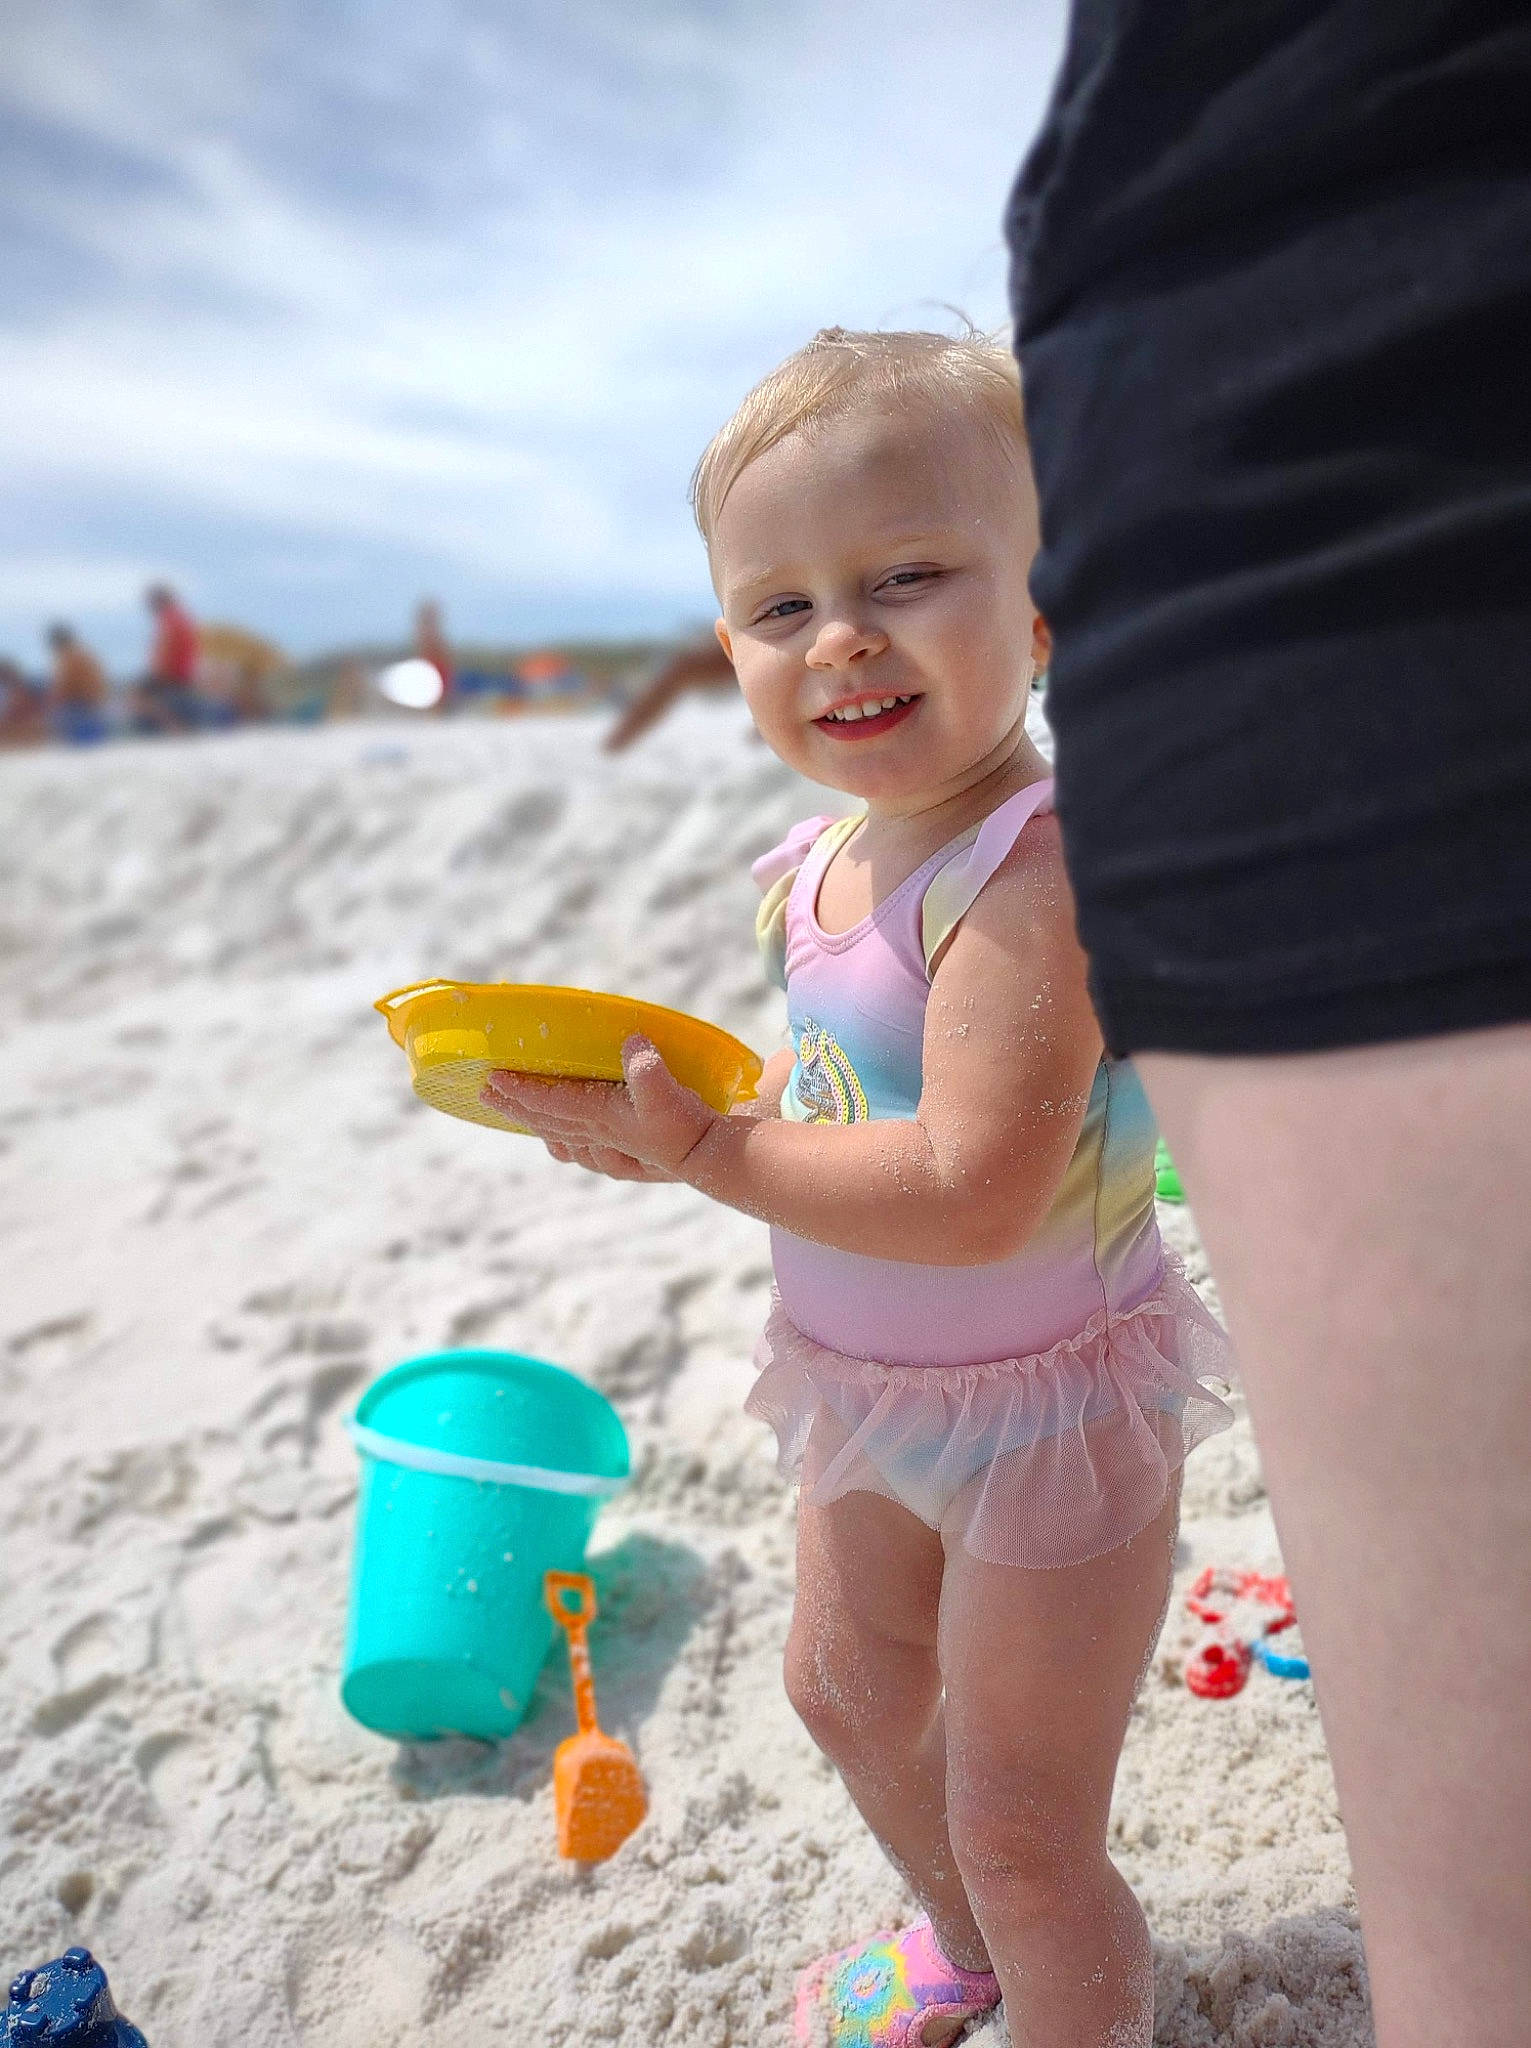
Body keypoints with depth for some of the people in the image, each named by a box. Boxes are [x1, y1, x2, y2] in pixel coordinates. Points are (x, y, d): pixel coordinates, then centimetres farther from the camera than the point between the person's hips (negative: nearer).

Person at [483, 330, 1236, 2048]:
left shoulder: (1036, 863, -30)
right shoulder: (821, 868, -2)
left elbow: (972, 1192, -37)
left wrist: (701, 1150, -29)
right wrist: (667, 1109, -7)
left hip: (1046, 1406, -9)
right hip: (878, 1395, 9)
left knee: (1021, 1831, 7)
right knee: (849, 1690, 29)